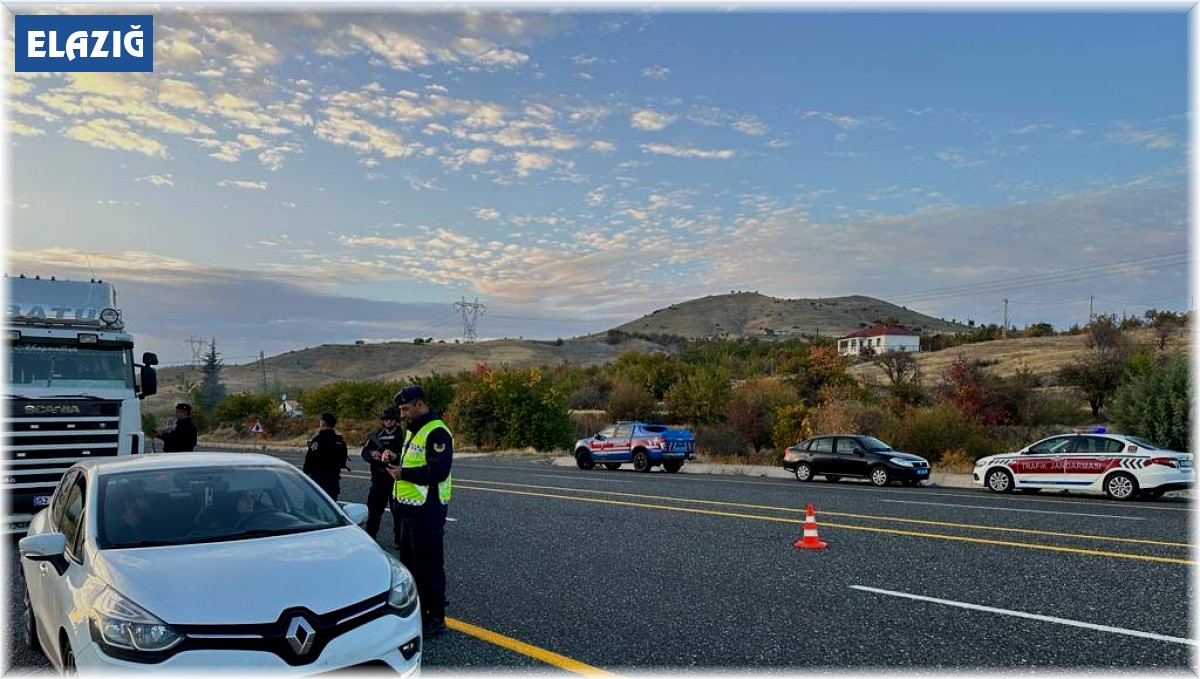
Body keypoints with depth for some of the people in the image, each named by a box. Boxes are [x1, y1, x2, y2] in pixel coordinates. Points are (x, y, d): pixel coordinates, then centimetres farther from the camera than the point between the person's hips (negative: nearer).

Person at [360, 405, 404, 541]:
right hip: (379, 477, 3)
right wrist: (373, 454, -11)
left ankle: (400, 540, 13)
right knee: (374, 509, 9)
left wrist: (396, 456, -29)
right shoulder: (375, 435, 9)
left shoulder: (403, 436, -5)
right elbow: (364, 452, 9)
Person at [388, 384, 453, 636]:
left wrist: (403, 473, -22)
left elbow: (438, 471, -26)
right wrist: (394, 460, 9)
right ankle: (416, 613, 30)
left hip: (427, 511, -10)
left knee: (428, 566, -3)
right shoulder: (412, 430, 17)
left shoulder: (436, 432, -16)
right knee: (409, 562, 18)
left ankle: (436, 619, 7)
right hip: (410, 510, 11)